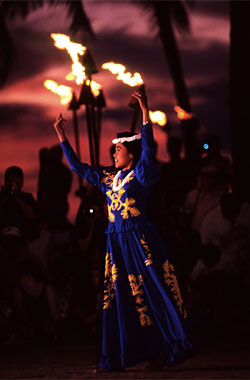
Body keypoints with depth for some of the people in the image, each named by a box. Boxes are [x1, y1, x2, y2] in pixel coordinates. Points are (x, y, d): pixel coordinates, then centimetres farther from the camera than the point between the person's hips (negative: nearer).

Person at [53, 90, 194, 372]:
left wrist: (145, 113, -27)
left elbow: (148, 148, -19)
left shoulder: (141, 174, -2)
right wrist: (62, 137, 21)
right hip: (116, 242, 7)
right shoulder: (108, 178, 15)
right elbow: (78, 167, 23)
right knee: (118, 297, 5)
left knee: (151, 294, -5)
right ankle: (117, 357, 7)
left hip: (140, 241, -6)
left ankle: (163, 349, 1)